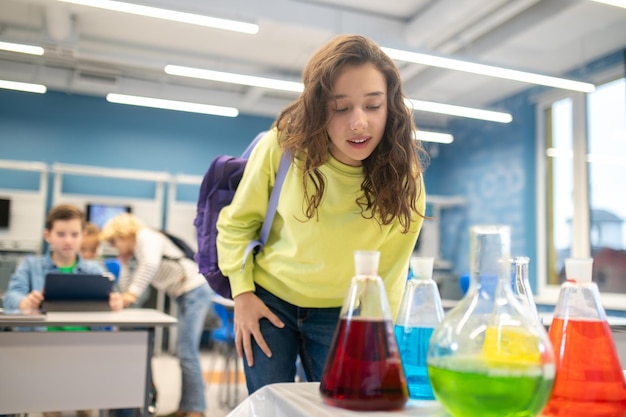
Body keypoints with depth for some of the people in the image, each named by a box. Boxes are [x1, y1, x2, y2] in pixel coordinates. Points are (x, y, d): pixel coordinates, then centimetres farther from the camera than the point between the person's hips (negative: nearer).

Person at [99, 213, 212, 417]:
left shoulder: (145, 236, -5)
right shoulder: (138, 257, 22)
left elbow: (152, 263, -27)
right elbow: (127, 291, 19)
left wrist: (134, 292, -27)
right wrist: (124, 263, 16)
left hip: (195, 291, -10)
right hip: (185, 296, 10)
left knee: (187, 351, -9)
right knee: (185, 351, 12)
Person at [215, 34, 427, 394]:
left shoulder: (404, 178, -18)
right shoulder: (282, 146, -20)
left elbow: (388, 277, -11)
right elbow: (237, 222, -4)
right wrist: (242, 293, -9)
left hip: (340, 314, 1)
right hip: (269, 299, 0)